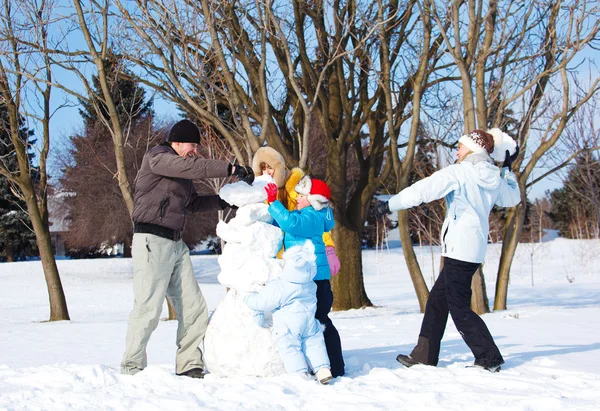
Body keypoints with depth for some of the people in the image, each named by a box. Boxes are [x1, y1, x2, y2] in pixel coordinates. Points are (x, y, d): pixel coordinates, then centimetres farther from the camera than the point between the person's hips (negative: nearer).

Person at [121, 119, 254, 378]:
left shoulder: (182, 170, 21)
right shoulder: (157, 157, -7)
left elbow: (193, 203, 24)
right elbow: (194, 167, -23)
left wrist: (224, 201, 10)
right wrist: (231, 169, -26)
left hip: (176, 244, 9)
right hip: (152, 241, -9)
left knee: (194, 308, 6)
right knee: (148, 308, -10)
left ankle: (189, 365, 13)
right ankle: (132, 368, -2)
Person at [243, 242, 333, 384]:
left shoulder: (278, 288, -16)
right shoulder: (311, 286, 4)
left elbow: (262, 302, -10)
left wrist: (247, 297, 6)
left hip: (288, 327, -6)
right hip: (310, 324, 6)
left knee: (290, 349, -1)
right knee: (314, 345, 14)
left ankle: (300, 373, -10)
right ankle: (322, 369, 8)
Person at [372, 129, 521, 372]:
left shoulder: (459, 172, -12)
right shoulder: (494, 179, 10)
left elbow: (422, 190, -19)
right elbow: (512, 198, 29)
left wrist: (390, 205, -16)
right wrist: (508, 169, 35)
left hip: (459, 249, -9)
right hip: (476, 249, 9)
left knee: (459, 307, -3)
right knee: (437, 301, 14)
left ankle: (489, 358, -2)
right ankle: (424, 356, 18)